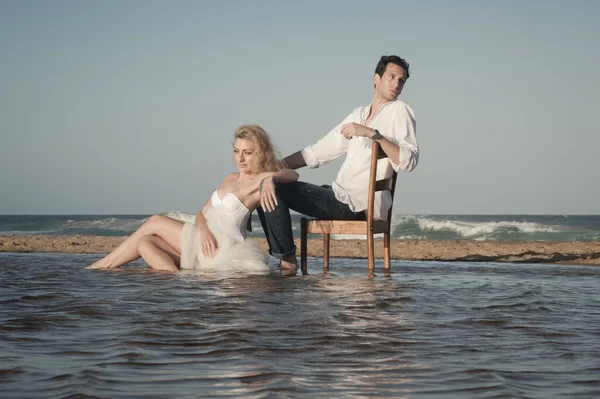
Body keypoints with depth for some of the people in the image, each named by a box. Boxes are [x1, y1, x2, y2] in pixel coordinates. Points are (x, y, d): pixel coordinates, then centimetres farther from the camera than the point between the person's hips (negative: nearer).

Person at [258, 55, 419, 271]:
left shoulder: (399, 110, -3)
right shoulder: (359, 114, 19)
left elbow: (409, 161, -20)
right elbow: (316, 152, 15)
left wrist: (372, 133, -29)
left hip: (360, 207, -8)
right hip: (340, 197, 8)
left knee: (276, 188, -12)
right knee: (271, 186, 7)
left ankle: (288, 260, -7)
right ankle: (283, 256, 0)